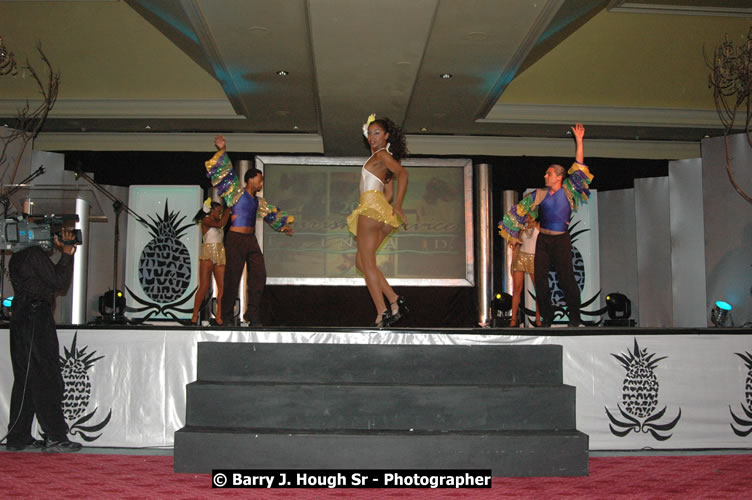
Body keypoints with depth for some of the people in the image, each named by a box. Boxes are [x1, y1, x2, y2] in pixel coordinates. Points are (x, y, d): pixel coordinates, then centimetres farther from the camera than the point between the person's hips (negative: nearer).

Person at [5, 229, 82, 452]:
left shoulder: (16, 258, 17)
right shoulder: (35, 254, -11)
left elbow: (49, 278, 19)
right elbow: (58, 283, -11)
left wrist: (65, 255, 14)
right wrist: (66, 254, -5)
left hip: (19, 318, 9)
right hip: (37, 318, -9)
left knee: (24, 380, 11)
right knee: (48, 379, -7)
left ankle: (18, 436, 13)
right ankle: (55, 437, -5)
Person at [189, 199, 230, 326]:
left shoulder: (217, 223, 24)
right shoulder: (206, 221, 1)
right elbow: (220, 224, -13)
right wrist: (228, 211, -5)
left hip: (220, 255, 7)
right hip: (208, 255, -7)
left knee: (222, 286, -4)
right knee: (204, 286, -10)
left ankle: (219, 316, -3)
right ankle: (195, 316, -6)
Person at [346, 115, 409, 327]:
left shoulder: (382, 154, -3)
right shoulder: (382, 158, 25)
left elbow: (402, 174, -19)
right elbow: (389, 192, 24)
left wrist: (398, 205, -21)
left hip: (372, 206, -10)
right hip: (377, 210, 10)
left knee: (367, 263, -9)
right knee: (361, 262, 10)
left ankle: (382, 313, -13)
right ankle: (395, 301, 2)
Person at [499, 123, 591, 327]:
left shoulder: (568, 191, 1)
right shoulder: (540, 195, 7)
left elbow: (579, 168, -4)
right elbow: (521, 209, 15)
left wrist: (579, 141, -8)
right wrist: (514, 233, 14)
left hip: (561, 240, -3)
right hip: (542, 239, 3)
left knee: (566, 277, -6)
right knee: (540, 278, 1)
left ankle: (574, 317, 2)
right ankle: (547, 317, 11)